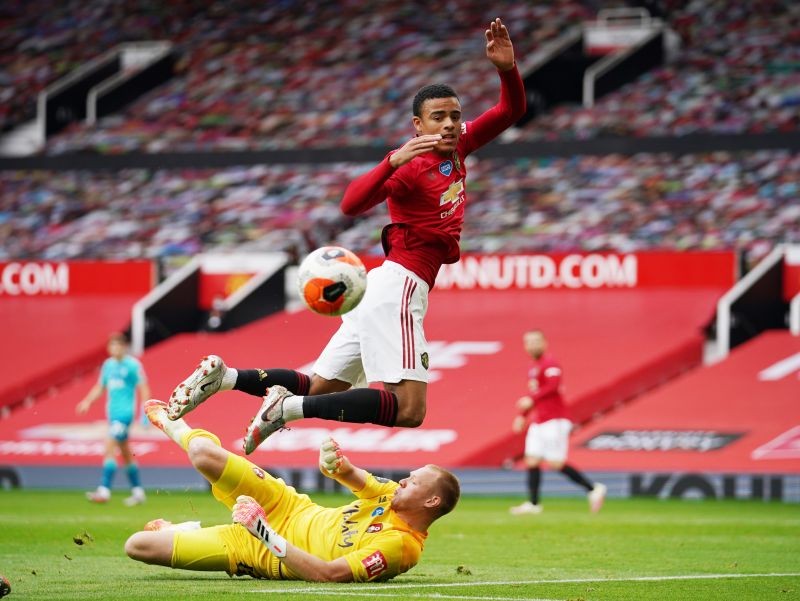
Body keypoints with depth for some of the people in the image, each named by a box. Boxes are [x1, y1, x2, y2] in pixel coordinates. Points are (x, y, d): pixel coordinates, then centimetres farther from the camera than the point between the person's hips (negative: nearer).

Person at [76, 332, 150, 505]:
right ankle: (138, 492, 22)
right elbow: (100, 387, 18)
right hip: (112, 413, 8)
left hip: (125, 413, -8)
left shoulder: (133, 364, -7)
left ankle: (104, 491, -22)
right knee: (125, 454, 13)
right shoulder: (108, 364, 12)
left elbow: (143, 389, -7)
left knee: (109, 448, -18)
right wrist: (88, 401, 2)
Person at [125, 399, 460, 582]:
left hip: (268, 552, -6)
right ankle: (167, 420, 37)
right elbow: (358, 480, 11)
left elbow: (328, 574, -35)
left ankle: (177, 532, 28)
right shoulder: (395, 497, -7)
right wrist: (338, 465, -15)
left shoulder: (399, 545, -30)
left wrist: (268, 537, -37)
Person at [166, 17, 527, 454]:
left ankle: (225, 376, 6)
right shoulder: (411, 167, -13)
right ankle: (289, 408, -22)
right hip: (398, 289, -9)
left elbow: (511, 111, 19)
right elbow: (352, 203, -28)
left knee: (320, 388, 10)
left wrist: (507, 68, -1)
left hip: (385, 288, 9)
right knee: (409, 409, -20)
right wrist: (394, 161, -41)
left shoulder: (456, 147, 12)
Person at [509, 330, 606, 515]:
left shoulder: (549, 364, -11)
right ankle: (533, 504, 2)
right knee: (532, 460, 1)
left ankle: (593, 489, 0)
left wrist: (531, 399, -31)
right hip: (539, 422, 9)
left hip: (554, 421, -9)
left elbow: (553, 385, -27)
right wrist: (522, 415, 26)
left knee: (556, 463, -10)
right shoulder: (534, 367, 18)